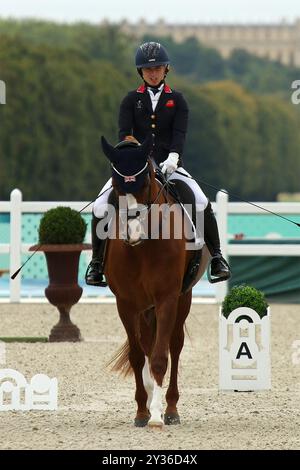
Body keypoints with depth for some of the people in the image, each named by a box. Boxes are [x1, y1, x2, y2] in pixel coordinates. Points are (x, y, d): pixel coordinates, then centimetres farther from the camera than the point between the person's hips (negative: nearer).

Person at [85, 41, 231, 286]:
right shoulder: (131, 100, 7)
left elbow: (180, 134, -6)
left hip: (169, 165, -1)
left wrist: (172, 157, -26)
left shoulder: (177, 100, 6)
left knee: (201, 202, -23)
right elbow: (124, 135, -3)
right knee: (101, 206, -17)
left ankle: (216, 257, -9)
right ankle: (97, 262, 1)